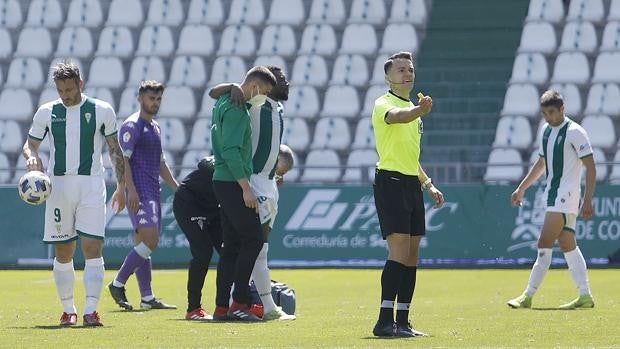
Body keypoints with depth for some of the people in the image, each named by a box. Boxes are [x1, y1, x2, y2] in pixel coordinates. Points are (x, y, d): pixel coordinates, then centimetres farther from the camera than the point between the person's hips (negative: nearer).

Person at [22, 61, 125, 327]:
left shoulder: (102, 111, 3)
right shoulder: (47, 112, 6)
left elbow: (114, 149, 9)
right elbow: (30, 144, 12)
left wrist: (121, 185, 5)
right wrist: (31, 156, -13)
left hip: (91, 185, -2)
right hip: (58, 184, 2)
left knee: (93, 248, -12)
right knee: (63, 253, 4)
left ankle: (91, 310, -15)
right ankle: (68, 310, 15)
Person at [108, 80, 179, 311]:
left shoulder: (155, 127, 21)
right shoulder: (132, 126, -7)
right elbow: (123, 159, -14)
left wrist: (178, 188, 25)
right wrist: (131, 190, -22)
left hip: (153, 192, 9)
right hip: (139, 192, -9)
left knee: (144, 244, 6)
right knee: (149, 240, -18)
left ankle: (147, 298, 5)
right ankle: (118, 284, -11)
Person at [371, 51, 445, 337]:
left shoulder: (412, 109, 21)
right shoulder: (384, 104, -6)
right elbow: (396, 117, -33)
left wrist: (428, 184, 24)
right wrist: (418, 111, -53)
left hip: (411, 185, 9)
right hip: (390, 182, -9)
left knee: (411, 256, 6)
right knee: (399, 251, -17)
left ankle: (402, 320, 9)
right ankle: (385, 320, -20)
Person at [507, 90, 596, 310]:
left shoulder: (575, 132, -11)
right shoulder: (546, 130, 13)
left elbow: (590, 168, -12)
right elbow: (541, 163, 27)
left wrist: (588, 201, -17)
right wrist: (521, 189, 27)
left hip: (566, 195, -8)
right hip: (553, 194, 8)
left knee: (544, 244, -11)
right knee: (567, 246, 6)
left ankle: (528, 297, -10)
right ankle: (585, 296, 8)